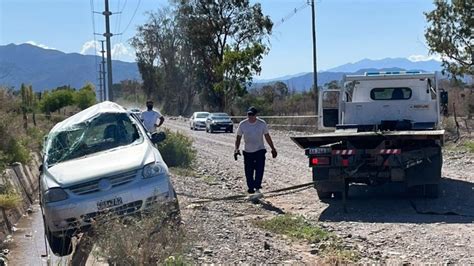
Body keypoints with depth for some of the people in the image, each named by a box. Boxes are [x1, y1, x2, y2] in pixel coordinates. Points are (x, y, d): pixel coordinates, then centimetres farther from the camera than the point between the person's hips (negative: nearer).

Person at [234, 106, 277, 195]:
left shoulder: (262, 124, -5)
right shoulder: (242, 124, -5)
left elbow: (267, 136, 5)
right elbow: (238, 137, 2)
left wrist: (273, 148, 6)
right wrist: (236, 149, -10)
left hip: (260, 150, -1)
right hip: (247, 151, 1)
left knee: (260, 170, -13)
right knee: (248, 172, 4)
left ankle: (257, 188, -8)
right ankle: (251, 188, 19)